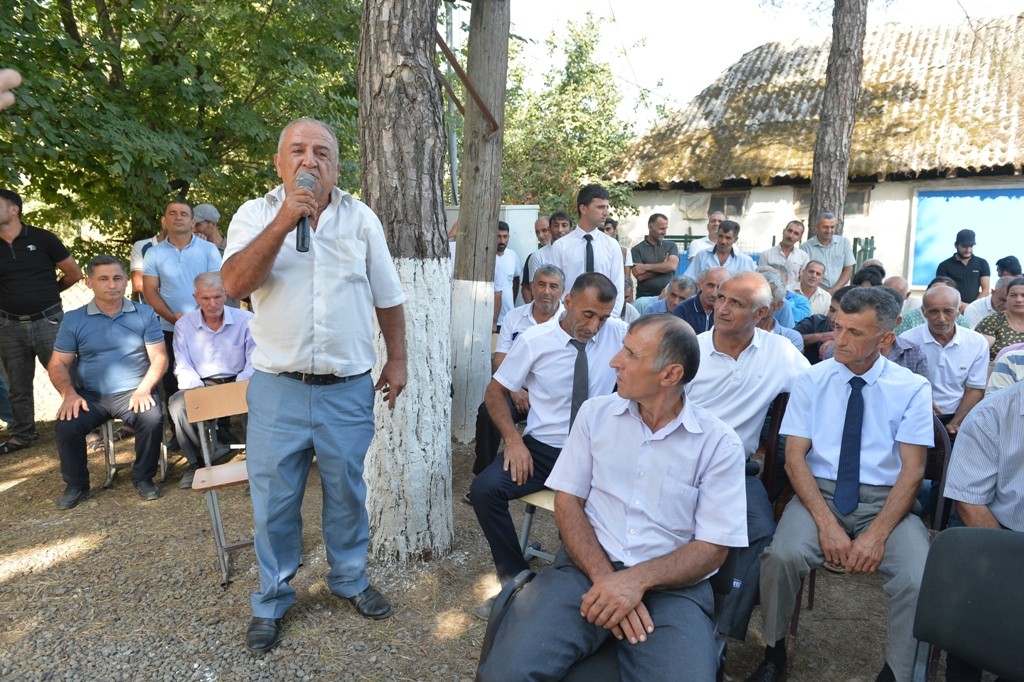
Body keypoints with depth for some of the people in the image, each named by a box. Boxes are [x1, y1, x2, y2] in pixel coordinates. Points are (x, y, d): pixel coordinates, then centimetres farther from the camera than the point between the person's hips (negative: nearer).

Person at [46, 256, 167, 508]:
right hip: (90, 396, 2)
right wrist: (69, 393, -15)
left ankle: (143, 478, -4)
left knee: (153, 419, -29)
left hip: (133, 393, -1)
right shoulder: (73, 320, 7)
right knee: (66, 427, -24)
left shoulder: (144, 314, 4)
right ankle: (76, 485, 4)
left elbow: (159, 357, 0)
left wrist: (144, 389, -16)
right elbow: (57, 364, 4)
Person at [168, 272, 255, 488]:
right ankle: (196, 462, -8)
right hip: (201, 386, 2)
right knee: (177, 403, -29)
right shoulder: (184, 325, 5)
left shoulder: (246, 320, 0)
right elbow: (183, 367, 0)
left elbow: (254, 362, -4)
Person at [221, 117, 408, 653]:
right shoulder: (256, 214, 2)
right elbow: (235, 285, -14)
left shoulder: (361, 218, 5)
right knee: (273, 499, 9)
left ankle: (349, 579, 35)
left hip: (348, 388, 1)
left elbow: (388, 298, 9)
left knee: (346, 491, 13)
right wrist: (283, 222, -21)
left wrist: (396, 360, 7)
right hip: (277, 387, -1)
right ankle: (272, 600, 28)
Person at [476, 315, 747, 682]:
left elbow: (712, 548, -4)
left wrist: (637, 581, -19)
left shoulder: (720, 444, -3)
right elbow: (568, 500, 2)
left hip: (670, 584, 0)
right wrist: (605, 578, -13)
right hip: (587, 567, 1)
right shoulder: (596, 413, 4)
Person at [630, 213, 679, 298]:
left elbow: (672, 266, -9)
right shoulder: (637, 249, 1)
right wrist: (663, 266, -7)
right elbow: (640, 276, -9)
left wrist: (646, 267, -10)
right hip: (645, 297, -1)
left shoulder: (671, 246, 9)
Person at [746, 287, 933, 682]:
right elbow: (794, 457, -2)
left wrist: (878, 533, -17)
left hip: (886, 501, 0)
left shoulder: (912, 389, 1)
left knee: (918, 579, -27)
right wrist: (827, 523, -16)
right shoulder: (811, 381, 3)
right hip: (819, 493, 0)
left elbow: (912, 470, -4)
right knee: (781, 556, -28)